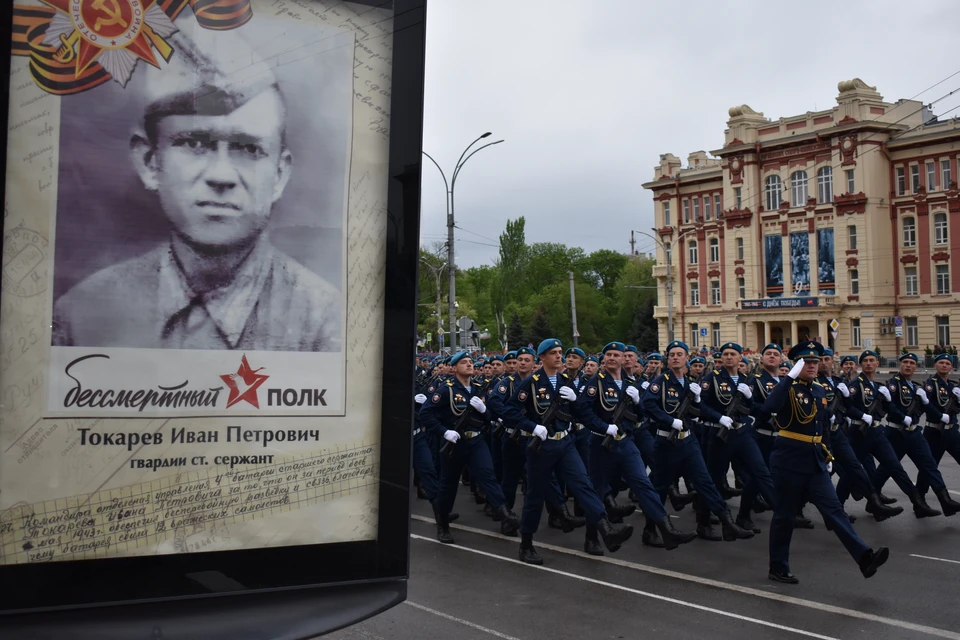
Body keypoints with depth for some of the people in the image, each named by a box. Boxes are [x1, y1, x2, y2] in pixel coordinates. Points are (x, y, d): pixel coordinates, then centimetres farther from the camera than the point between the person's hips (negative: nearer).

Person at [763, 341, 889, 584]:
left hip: (815, 459, 6)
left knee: (833, 508, -1)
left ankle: (864, 557, -7)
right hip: (788, 458, -6)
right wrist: (790, 377, -30)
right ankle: (778, 568, 15)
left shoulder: (820, 390, 11)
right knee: (785, 514, 3)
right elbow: (769, 407, -33)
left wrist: (827, 455, 18)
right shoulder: (788, 388, -11)